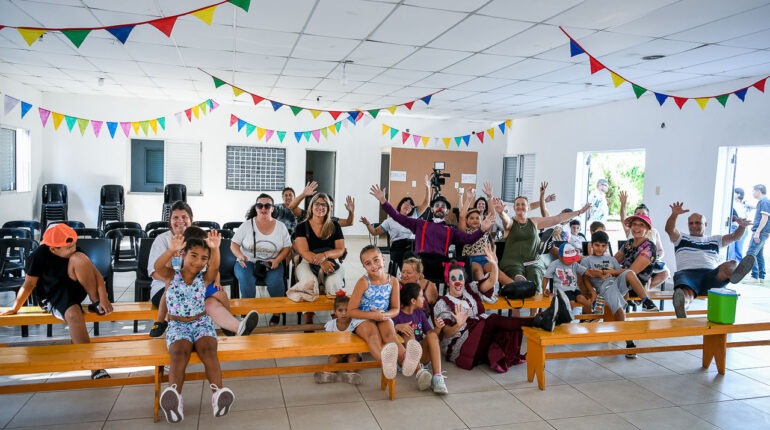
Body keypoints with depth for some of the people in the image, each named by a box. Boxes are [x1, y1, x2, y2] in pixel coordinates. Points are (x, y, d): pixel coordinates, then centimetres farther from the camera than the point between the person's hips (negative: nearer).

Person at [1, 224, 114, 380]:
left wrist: (104, 298, -23)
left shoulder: (75, 251, -9)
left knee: (79, 258, -27)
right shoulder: (39, 256, -17)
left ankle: (96, 302, -15)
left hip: (76, 289, 3)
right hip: (53, 298, -3)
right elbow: (29, 284, -6)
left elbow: (96, 273, -13)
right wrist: (15, 308, 0)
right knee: (73, 315, -39)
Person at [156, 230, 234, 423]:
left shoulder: (204, 278, 4)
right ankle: (174, 401, -51)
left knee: (208, 351, -30)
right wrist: (171, 250, -43)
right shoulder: (172, 276, 2)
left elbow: (214, 267, -19)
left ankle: (218, 394, -48)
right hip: (177, 326, -1)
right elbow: (158, 266, -21)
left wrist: (215, 249, -41)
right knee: (179, 354, -31)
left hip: (202, 323, 1)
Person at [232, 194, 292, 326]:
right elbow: (234, 244, 5)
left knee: (276, 281, -31)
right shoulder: (247, 225, 3)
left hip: (271, 264, 0)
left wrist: (277, 260, -11)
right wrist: (239, 256, -17)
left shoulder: (281, 227, 7)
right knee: (246, 280, -33)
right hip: (248, 262, 0)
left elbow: (287, 247, 8)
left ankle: (276, 314, -14)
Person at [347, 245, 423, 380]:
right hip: (363, 319, -3)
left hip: (384, 318, 3)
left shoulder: (393, 281, 0)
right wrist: (373, 315, -21)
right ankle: (385, 360, -70)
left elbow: (396, 309, 7)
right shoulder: (363, 282, -10)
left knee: (390, 333, -31)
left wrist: (385, 315, -17)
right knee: (373, 335, -35)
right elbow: (351, 311, -9)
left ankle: (404, 360, -61)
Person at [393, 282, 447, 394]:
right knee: (408, 333, -28)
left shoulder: (420, 313, 16)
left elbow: (430, 333, 11)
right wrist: (397, 327, -29)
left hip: (422, 355, 4)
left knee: (432, 335, -22)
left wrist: (438, 328, -10)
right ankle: (419, 373, -45)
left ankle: (437, 377, -37)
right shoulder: (397, 315, 0)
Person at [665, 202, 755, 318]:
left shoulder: (715, 240, 35)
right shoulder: (681, 238, 27)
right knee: (686, 293, -39)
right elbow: (669, 229, 6)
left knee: (733, 264, -30)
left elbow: (734, 236, 20)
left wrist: (742, 226, -3)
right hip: (687, 272, -2)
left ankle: (736, 274, -67)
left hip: (711, 275, 3)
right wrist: (674, 214, -14)